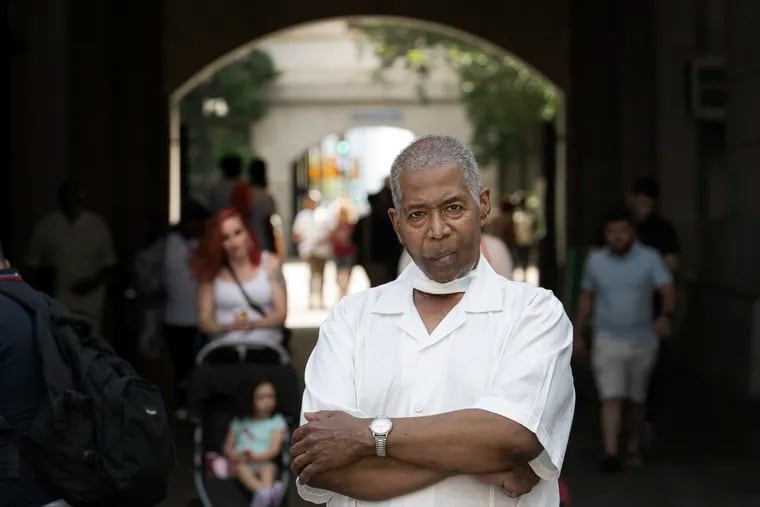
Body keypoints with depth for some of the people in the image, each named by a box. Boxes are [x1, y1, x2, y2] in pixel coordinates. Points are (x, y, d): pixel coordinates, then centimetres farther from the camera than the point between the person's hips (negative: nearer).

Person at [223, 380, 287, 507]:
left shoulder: (277, 422, 11)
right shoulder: (239, 422, 19)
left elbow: (274, 449, -2)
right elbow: (228, 447, 15)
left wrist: (255, 457, -20)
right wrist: (235, 455, -9)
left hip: (263, 464, -1)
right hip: (240, 463, 1)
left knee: (269, 466, -33)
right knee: (241, 467, -33)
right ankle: (263, 491, -63)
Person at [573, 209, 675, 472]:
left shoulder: (650, 258, -6)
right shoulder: (595, 261, 1)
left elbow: (667, 289, -19)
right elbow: (586, 298, 11)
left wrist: (665, 315, -40)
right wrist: (577, 334, 11)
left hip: (642, 341, 0)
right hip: (608, 341, 0)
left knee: (636, 399, 15)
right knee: (611, 398, -13)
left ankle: (633, 447, 32)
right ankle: (611, 453, -20)